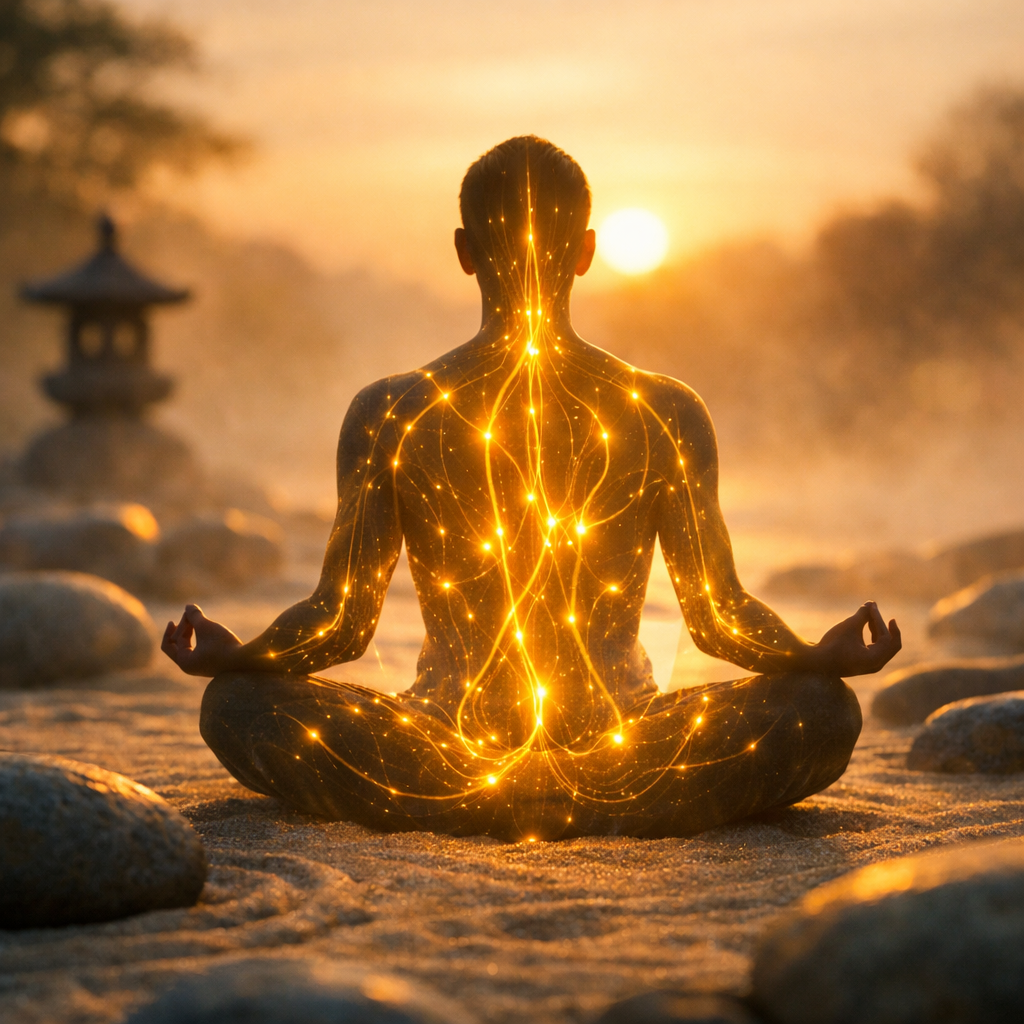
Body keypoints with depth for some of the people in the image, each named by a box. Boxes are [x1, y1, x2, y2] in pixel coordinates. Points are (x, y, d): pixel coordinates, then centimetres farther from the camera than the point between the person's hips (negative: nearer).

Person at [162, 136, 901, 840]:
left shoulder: (388, 417, -3)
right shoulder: (668, 415, -2)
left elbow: (344, 621, -3)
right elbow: (719, 616, -2)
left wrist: (232, 655, 4)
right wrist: (829, 658, 4)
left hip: (440, 773, 0)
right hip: (626, 779, 1)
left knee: (235, 703, 15)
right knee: (826, 710, 13)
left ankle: (467, 810, -1)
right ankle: (621, 813, -2)